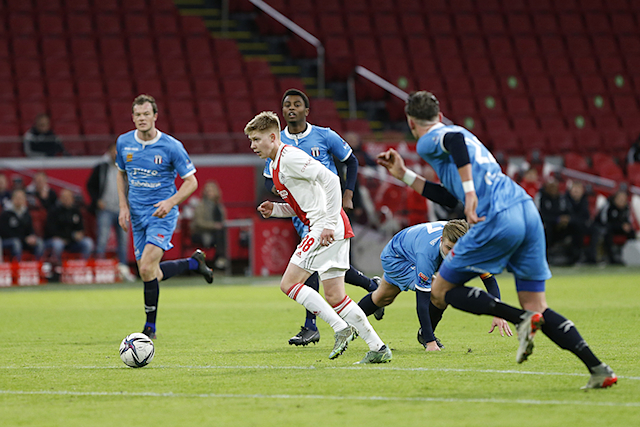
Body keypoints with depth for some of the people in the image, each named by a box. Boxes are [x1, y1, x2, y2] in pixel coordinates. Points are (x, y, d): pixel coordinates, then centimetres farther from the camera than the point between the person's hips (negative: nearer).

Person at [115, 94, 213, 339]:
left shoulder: (171, 146, -11)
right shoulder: (124, 143, 2)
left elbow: (191, 182, -5)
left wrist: (170, 202, -21)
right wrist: (123, 206, 7)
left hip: (162, 215, -6)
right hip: (137, 216, 6)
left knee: (147, 269, -19)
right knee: (149, 273, 7)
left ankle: (150, 327, -6)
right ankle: (194, 263, 32)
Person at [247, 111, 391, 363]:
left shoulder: (290, 157, -11)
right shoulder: (274, 166, 20)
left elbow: (330, 180, -20)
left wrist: (330, 224, -22)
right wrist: (274, 210, 8)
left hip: (327, 228, -10)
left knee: (289, 283, -10)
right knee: (334, 297, 8)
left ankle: (341, 327, -11)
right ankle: (378, 347, 6)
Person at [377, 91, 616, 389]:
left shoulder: (428, 141, 6)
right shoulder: (453, 133, 31)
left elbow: (454, 138, -20)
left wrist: (470, 192, -24)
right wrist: (403, 173, 44)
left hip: (497, 220, -8)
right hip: (527, 211, 8)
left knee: (440, 293, 7)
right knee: (537, 309, 10)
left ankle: (522, 320, -12)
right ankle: (598, 369, -7)